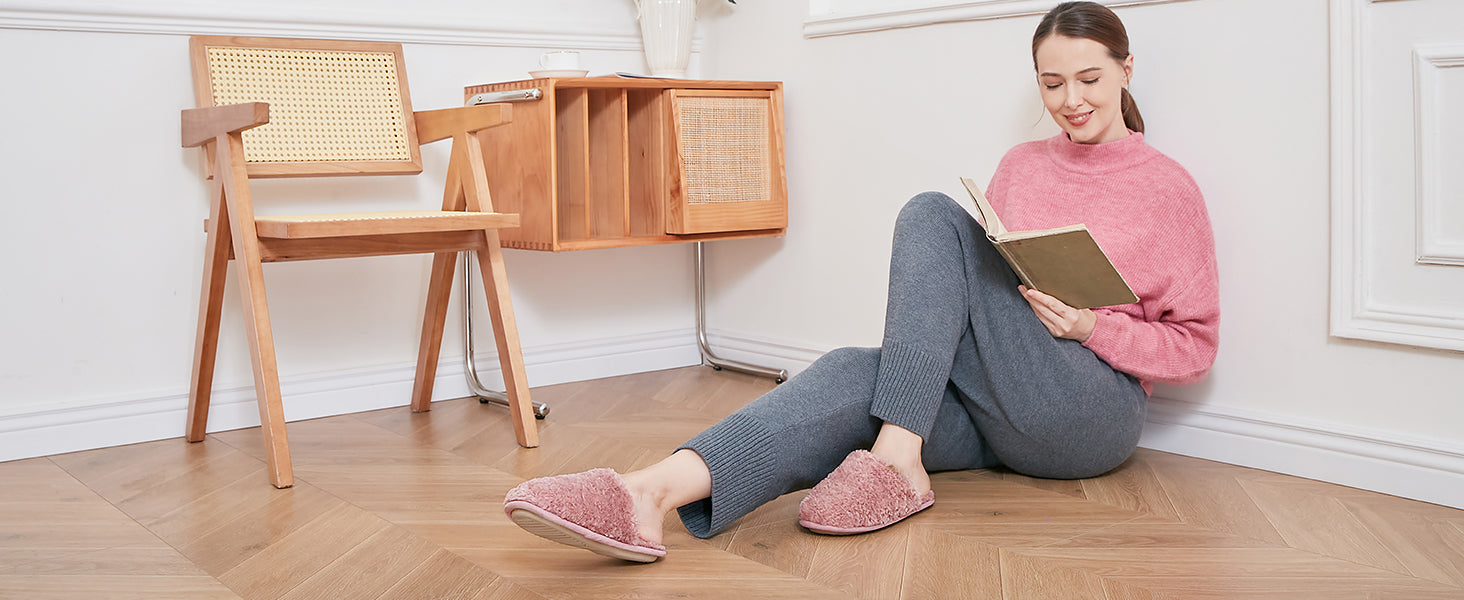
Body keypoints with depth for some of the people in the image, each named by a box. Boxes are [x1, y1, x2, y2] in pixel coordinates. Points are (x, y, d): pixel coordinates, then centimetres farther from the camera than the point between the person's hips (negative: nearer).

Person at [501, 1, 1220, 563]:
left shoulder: (1168, 189, 5)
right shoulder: (1019, 166, 19)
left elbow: (1195, 344, 5)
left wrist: (1094, 326, -12)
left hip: (1094, 414, -4)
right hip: (987, 415, 4)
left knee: (932, 216, -20)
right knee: (854, 374, -29)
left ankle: (896, 462, -29)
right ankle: (652, 493, -51)